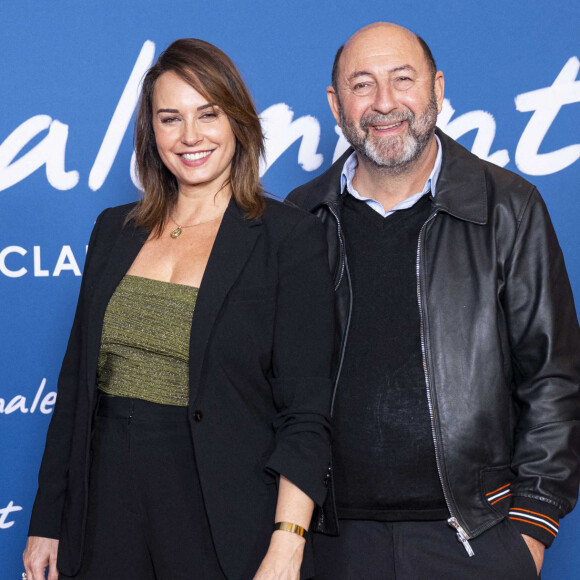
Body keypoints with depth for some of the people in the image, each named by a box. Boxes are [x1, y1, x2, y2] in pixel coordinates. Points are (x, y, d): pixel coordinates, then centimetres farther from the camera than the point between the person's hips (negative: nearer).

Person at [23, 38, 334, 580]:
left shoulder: (290, 237, -6)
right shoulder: (115, 230, 9)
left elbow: (305, 415, -10)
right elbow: (77, 380, 11)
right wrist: (46, 523, 9)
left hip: (223, 525, -4)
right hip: (109, 508, 4)